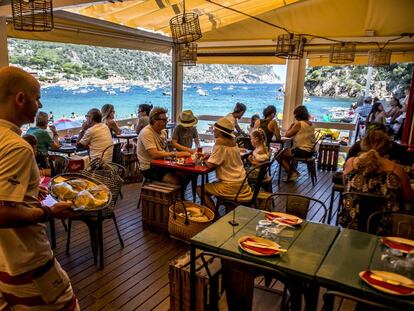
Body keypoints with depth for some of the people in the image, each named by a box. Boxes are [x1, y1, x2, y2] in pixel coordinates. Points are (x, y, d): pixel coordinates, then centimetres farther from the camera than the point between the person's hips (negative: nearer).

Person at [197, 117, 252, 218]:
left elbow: (210, 164, -19)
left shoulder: (220, 143, -18)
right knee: (211, 185, 29)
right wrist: (209, 155, 3)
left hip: (231, 186, -9)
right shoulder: (232, 142, 7)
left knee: (200, 189, 0)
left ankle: (216, 216, 3)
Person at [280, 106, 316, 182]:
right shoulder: (311, 124, 10)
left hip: (301, 151, -9)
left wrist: (292, 125, 3)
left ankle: (293, 173, 4)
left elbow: (287, 135, -8)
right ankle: (294, 172, 23)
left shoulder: (299, 124, -15)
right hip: (309, 151, 9)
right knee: (286, 151, 26)